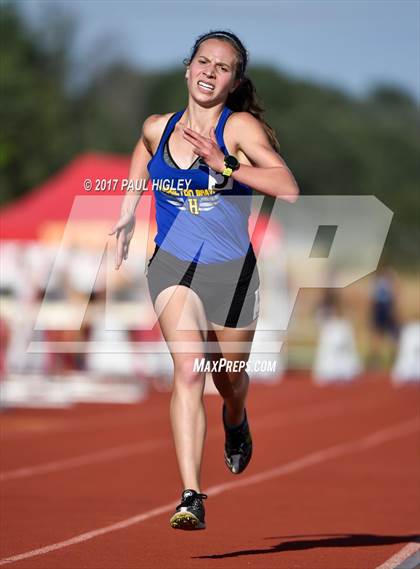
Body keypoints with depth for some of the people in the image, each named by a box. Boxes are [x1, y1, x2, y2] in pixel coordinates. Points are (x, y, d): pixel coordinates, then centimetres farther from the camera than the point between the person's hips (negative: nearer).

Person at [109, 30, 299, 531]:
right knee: (188, 369, -21)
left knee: (229, 378, 18)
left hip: (230, 270, -1)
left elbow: (288, 189, -26)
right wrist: (128, 211, 19)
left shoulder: (240, 127, -11)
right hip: (172, 266, 1)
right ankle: (191, 498, -26)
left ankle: (235, 421, 57)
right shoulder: (157, 128, 1)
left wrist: (225, 166, -34)